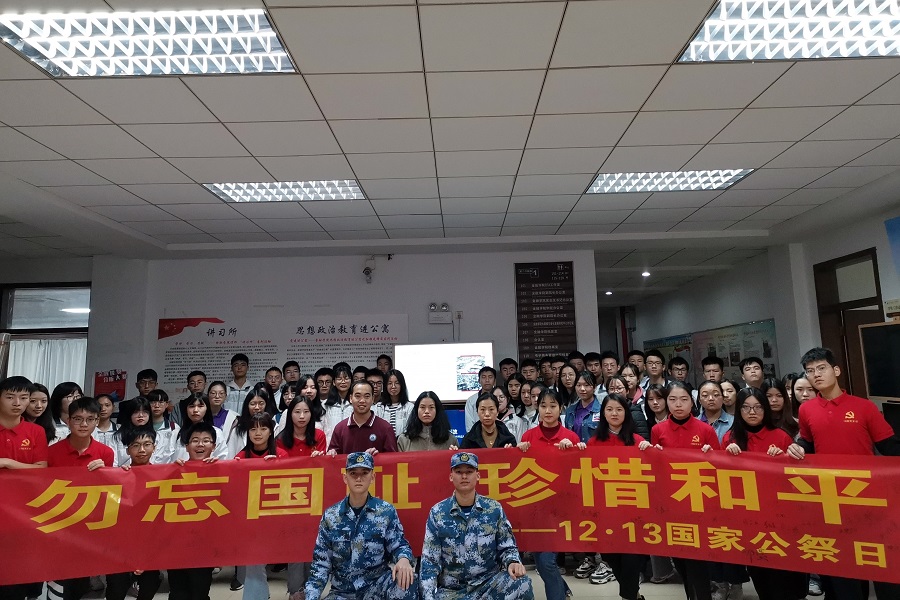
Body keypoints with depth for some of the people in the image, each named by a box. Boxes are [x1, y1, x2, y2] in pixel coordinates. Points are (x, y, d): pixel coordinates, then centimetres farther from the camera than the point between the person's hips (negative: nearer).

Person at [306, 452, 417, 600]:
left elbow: (398, 545, -1)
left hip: (377, 585, -1)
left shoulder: (386, 512, -4)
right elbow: (321, 564, 4)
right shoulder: (330, 516, 0)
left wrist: (404, 559, -24)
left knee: (406, 579, -31)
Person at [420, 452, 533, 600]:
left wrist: (513, 563, -16)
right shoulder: (437, 513, -2)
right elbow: (430, 561, -2)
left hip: (489, 582, 1)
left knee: (522, 584, -28)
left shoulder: (494, 509, -1)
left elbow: (506, 547, 7)